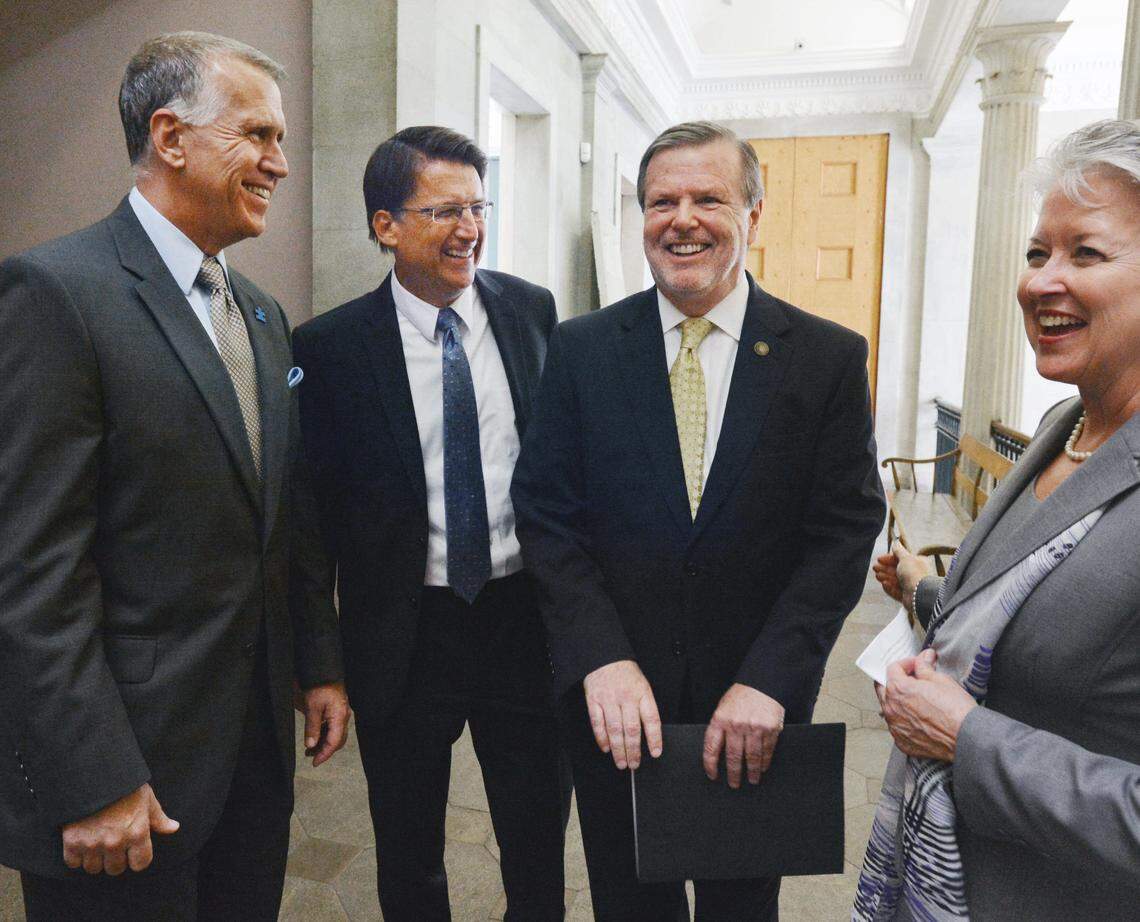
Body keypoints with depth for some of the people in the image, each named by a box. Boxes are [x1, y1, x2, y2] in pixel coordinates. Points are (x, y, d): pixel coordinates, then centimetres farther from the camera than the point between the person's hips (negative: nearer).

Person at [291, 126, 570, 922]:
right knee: (408, 852, 19)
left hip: (525, 611, 2)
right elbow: (316, 496, -4)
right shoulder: (331, 346, -9)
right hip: (404, 631, -1)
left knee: (539, 836, 19)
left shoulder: (532, 310, -1)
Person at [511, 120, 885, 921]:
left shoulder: (830, 358, -5)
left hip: (758, 708, 0)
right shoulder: (581, 350, -3)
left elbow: (845, 532, -8)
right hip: (613, 701, 1)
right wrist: (602, 659, -15)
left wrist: (768, 680, -16)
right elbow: (546, 515, -5)